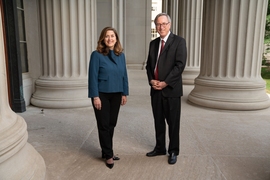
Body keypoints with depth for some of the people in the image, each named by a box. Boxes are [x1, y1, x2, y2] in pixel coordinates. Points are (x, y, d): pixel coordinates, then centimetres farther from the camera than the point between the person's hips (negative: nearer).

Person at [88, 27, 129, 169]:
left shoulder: (121, 55, 5)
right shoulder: (97, 55, -9)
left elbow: (124, 75, 8)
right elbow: (93, 76, -11)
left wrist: (124, 93, 6)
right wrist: (95, 96, -15)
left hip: (116, 94, 5)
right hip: (102, 94, -4)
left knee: (112, 124, 12)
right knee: (104, 125, 3)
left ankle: (106, 151, 29)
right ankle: (108, 155, 19)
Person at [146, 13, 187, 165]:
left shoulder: (179, 41, -4)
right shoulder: (153, 43, 13)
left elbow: (180, 65, -13)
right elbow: (149, 64, 13)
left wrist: (165, 83, -17)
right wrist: (151, 80, -5)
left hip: (171, 89, -5)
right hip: (155, 89, 5)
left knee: (173, 123, 6)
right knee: (158, 121, 14)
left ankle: (173, 151, 23)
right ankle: (160, 148, 30)